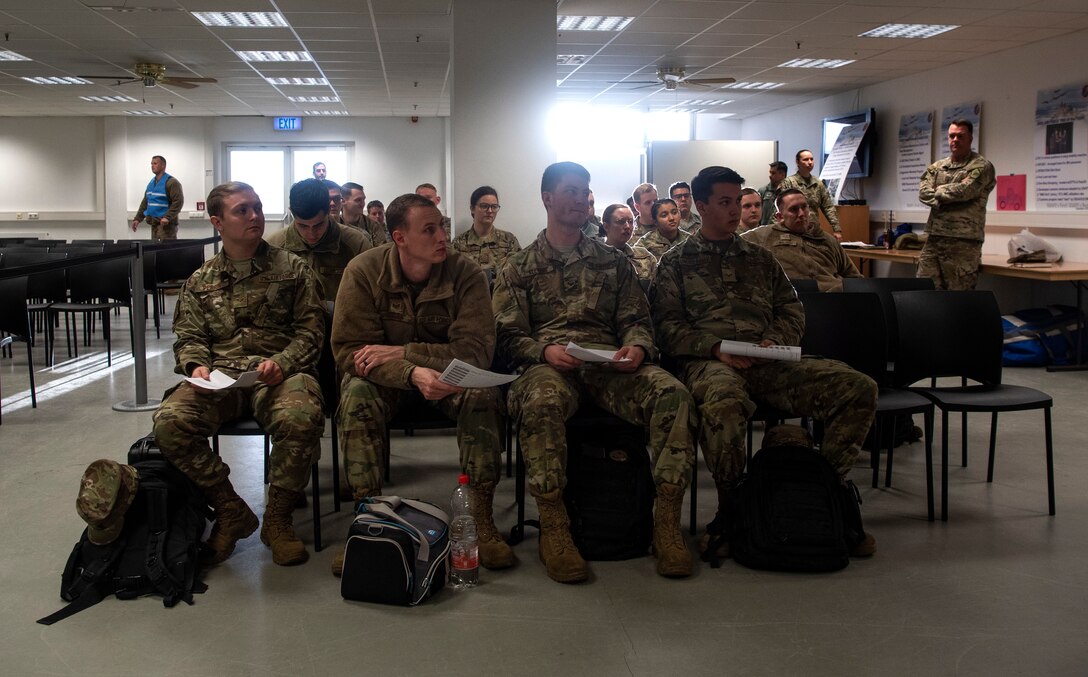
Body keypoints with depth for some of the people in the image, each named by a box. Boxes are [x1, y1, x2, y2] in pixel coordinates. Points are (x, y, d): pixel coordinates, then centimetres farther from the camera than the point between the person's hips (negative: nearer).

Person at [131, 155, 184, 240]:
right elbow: (145, 202, 23)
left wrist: (167, 217, -26)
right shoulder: (151, 183, 18)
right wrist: (137, 219, 16)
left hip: (166, 224, -8)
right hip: (154, 224, 8)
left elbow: (178, 202, -18)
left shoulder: (171, 182, -8)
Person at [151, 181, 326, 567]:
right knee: (169, 423, -28)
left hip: (280, 373, -2)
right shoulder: (200, 282, 19)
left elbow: (310, 331, 5)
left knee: (300, 419, -37)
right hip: (219, 376, 2)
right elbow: (189, 338, 16)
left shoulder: (292, 268, 11)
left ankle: (277, 519, -11)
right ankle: (231, 512, -8)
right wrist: (197, 366, -8)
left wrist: (281, 363, -14)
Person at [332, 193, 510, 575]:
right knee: (356, 395, -32)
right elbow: (348, 350, -21)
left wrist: (399, 352, -30)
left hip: (448, 372, 0)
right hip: (384, 377, 0)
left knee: (482, 393, -30)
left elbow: (476, 351, -23)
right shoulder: (364, 271, -15)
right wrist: (414, 374, -38)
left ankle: (482, 518, -20)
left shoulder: (465, 273, -15)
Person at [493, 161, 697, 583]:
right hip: (548, 363, -2)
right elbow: (508, 336, 8)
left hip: (609, 362, 2)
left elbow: (636, 319, 18)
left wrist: (637, 347, -6)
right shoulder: (520, 267, 17)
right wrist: (545, 350, -13)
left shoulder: (613, 261, 24)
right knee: (542, 399, -41)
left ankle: (667, 521, -24)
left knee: (672, 392, -30)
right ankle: (553, 528, -31)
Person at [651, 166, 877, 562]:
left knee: (859, 388, -18)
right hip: (708, 361, -4)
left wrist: (775, 342, -2)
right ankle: (730, 510, -21)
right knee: (723, 400, -43)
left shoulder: (760, 258, 27)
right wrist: (717, 349, -12)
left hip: (769, 362, 5)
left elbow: (792, 311, 21)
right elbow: (667, 326, 3)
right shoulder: (676, 262, 15)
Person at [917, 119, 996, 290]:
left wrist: (937, 192, -1)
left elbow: (963, 190, -15)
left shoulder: (982, 166, 0)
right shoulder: (936, 167, 17)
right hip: (933, 238, 5)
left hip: (963, 241, -5)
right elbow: (923, 192, 2)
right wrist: (939, 202, -15)